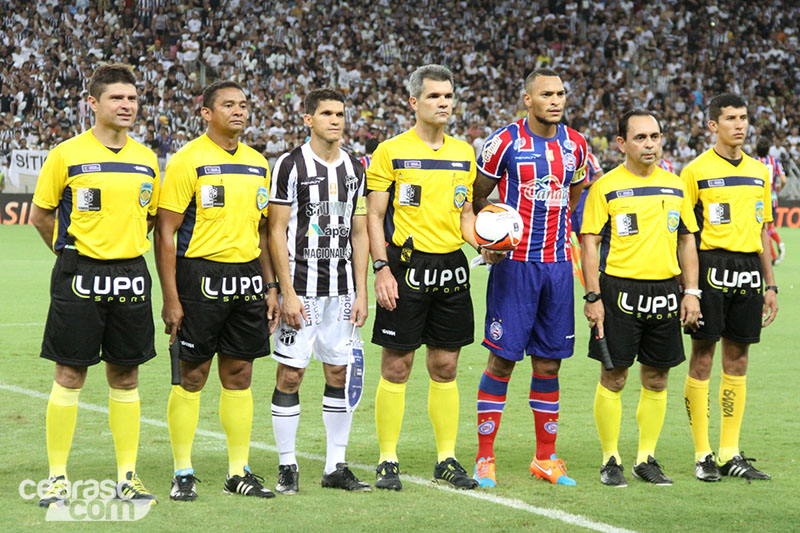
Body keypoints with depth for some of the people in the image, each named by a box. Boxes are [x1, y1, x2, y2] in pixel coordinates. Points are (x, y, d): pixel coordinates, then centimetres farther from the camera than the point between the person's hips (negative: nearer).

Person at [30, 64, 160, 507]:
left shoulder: (146, 160, 8)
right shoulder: (66, 154, -4)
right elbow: (40, 214, 5)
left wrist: (125, 249, 13)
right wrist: (74, 253, 6)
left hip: (130, 277, 4)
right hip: (79, 276, -4)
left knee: (125, 376, 8)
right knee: (70, 375, -1)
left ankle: (127, 476, 15)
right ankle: (57, 478, 7)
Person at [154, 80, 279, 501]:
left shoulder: (257, 164, 12)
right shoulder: (188, 161, -7)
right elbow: (165, 233, -9)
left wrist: (271, 287, 13)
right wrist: (171, 298, -14)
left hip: (247, 276, 5)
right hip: (200, 275, -5)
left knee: (239, 374, 8)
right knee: (192, 375, 0)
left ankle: (239, 471, 15)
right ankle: (183, 473, 9)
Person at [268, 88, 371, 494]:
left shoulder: (355, 169, 11)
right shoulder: (290, 165, -5)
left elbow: (358, 234, 13)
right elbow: (276, 232, -6)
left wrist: (361, 292, 6)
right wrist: (287, 293, -12)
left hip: (342, 291, 5)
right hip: (301, 288, -5)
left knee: (338, 374, 6)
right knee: (290, 374, -4)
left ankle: (336, 467, 13)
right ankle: (287, 467, 6)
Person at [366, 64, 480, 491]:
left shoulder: (463, 153, 13)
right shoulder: (390, 151, -2)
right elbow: (375, 216, -3)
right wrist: (381, 268, -12)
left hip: (451, 268, 5)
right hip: (406, 265, -4)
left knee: (445, 367, 8)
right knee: (396, 366, -2)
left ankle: (446, 459, 16)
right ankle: (388, 461, 6)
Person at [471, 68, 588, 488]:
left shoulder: (575, 145, 9)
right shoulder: (505, 142, -6)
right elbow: (476, 198, 2)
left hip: (558, 264, 4)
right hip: (515, 262, -4)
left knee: (548, 363, 8)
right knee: (501, 359, -4)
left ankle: (545, 458, 16)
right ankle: (484, 459, 4)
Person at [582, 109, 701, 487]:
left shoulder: (675, 186, 10)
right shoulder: (606, 187, -3)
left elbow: (687, 241, 15)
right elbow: (589, 243, -4)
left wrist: (691, 292, 8)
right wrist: (593, 297, -10)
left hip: (664, 292, 4)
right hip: (619, 289, -4)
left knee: (656, 379, 8)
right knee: (613, 378, -2)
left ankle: (646, 458, 18)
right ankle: (611, 460, 8)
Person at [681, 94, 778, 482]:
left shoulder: (759, 172, 13)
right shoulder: (696, 171, -3)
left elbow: (763, 231, 18)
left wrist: (770, 285, 14)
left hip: (748, 271, 5)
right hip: (710, 267, -5)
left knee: (737, 362, 7)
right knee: (702, 359, -2)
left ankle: (730, 453, 13)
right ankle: (702, 454, 5)